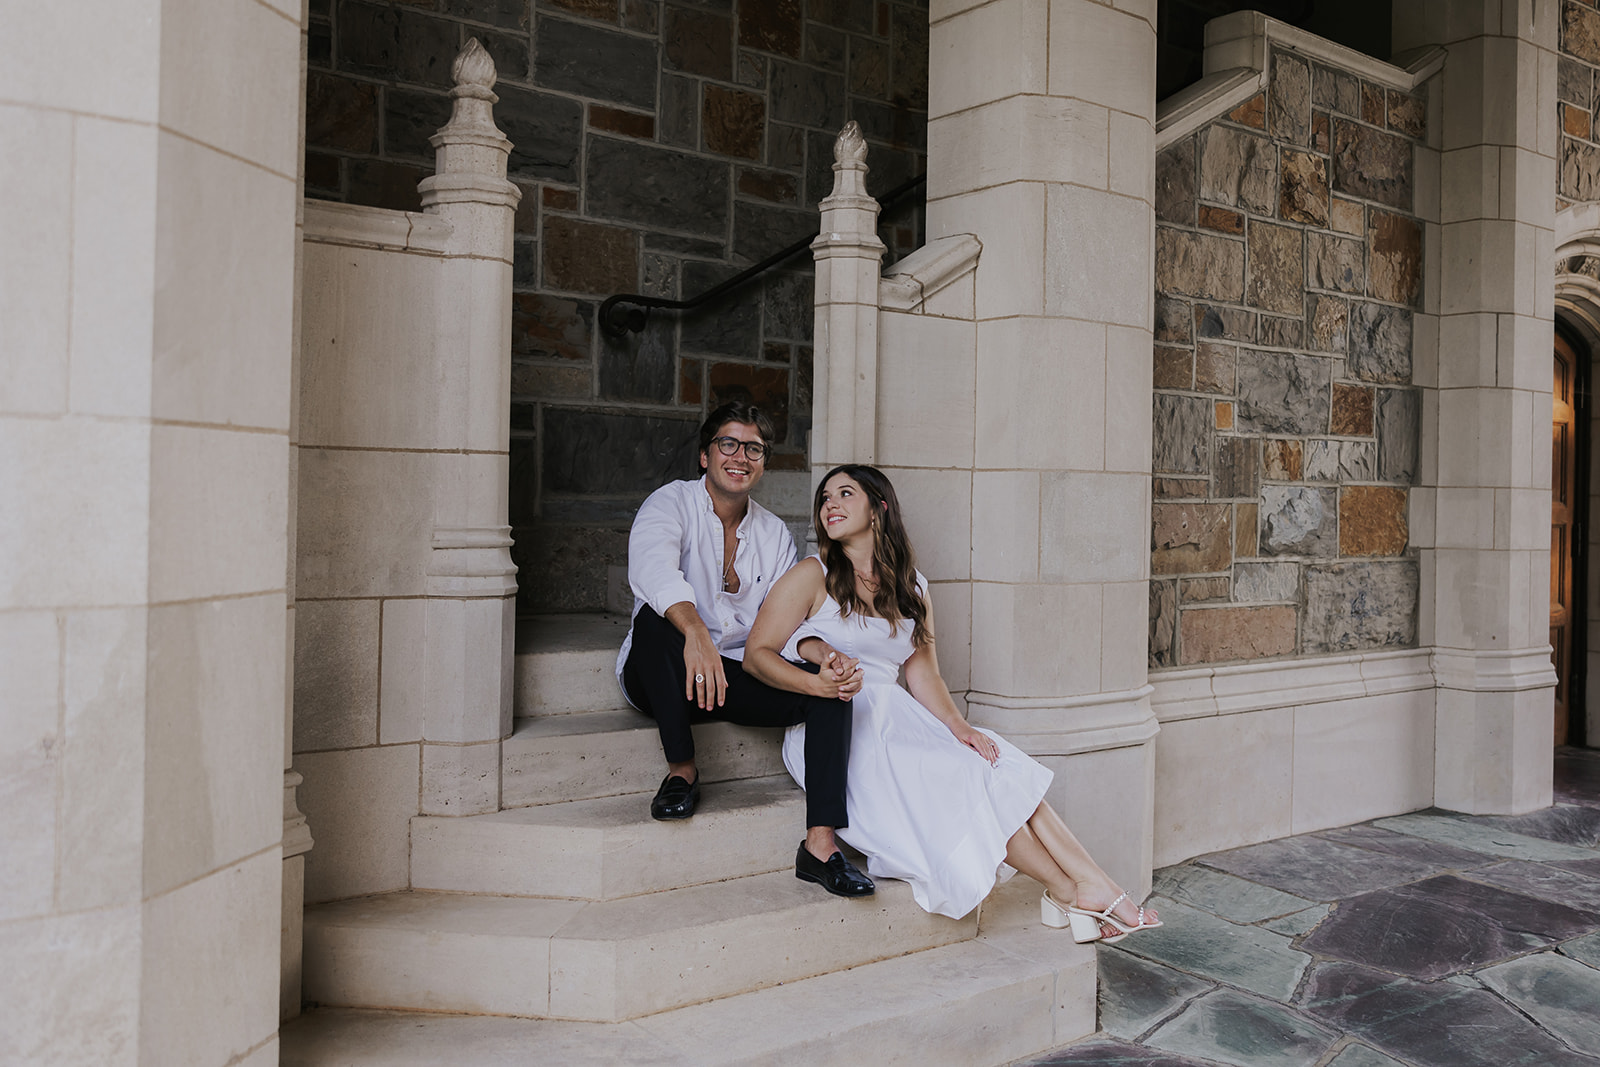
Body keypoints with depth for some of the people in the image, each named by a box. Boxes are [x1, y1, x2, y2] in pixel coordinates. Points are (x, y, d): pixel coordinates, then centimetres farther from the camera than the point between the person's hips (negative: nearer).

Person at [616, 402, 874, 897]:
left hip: (738, 677, 4)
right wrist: (695, 632, -49)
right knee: (655, 617, -35)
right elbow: (651, 567, -29)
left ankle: (820, 842, -24)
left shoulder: (775, 534, 11)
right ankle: (681, 770, -19)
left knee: (834, 682, -18)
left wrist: (829, 662, -22)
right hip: (664, 678, -4)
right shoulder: (670, 503, -5)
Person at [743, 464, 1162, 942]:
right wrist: (817, 683, -27)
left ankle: (1096, 887, -21)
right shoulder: (812, 576, -1)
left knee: (1002, 768, -17)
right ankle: (1069, 890, -12)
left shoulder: (912, 589, 14)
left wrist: (957, 725, -10)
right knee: (959, 780, -21)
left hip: (895, 718, 5)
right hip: (831, 730, -5)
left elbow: (923, 674, 9)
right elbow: (757, 654, -9)